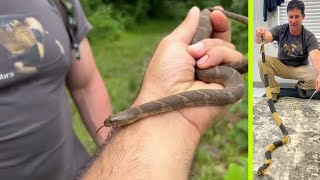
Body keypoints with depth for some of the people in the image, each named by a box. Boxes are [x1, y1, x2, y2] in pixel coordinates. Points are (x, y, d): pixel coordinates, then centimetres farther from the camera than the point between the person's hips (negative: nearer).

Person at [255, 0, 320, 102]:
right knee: (262, 60, -28)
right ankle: (273, 90, -8)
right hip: (282, 66, 1)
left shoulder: (309, 37, -18)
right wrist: (259, 36, -58)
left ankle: (301, 86, 6)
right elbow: (260, 40, -31)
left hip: (301, 69, -1)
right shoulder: (280, 30, -15)